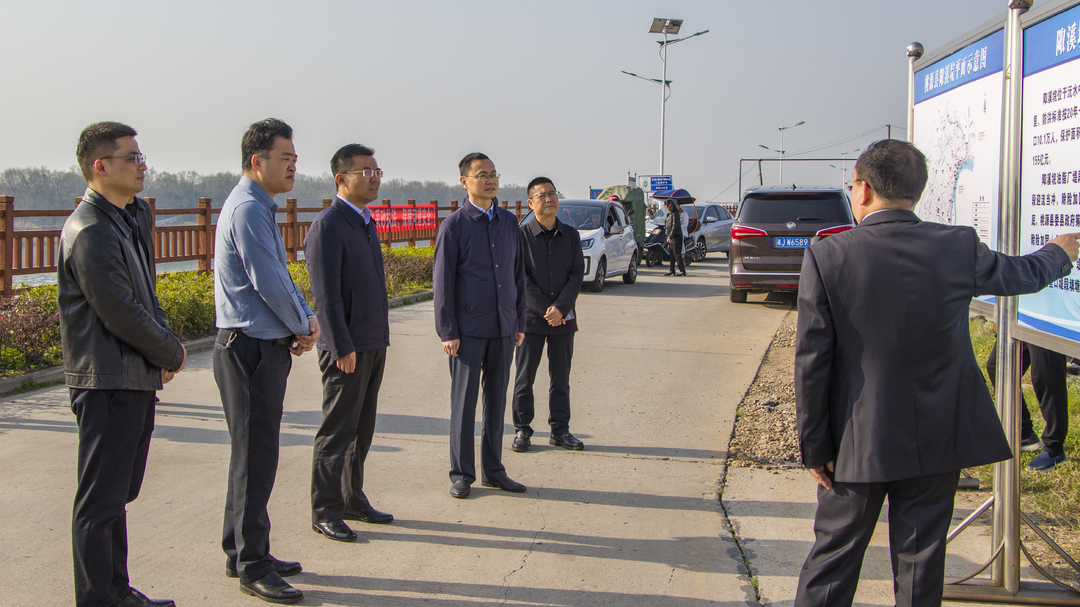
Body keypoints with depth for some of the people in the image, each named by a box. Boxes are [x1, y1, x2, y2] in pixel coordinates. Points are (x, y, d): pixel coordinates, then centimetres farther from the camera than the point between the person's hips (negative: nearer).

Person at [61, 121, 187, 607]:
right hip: (108, 383, -10)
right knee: (100, 502, -1)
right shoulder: (90, 233, -19)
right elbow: (121, 314, -19)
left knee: (119, 493, 18)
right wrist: (172, 354, -5)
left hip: (138, 377, 10)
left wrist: (163, 346, 3)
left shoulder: (136, 214, 12)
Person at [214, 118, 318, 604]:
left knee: (253, 454, 17)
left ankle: (242, 552, 29)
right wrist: (303, 326, -6)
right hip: (250, 348, -11)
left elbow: (279, 276, 19)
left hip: (262, 347, 11)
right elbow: (268, 281, -21)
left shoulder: (259, 207, 17)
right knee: (255, 458, -3)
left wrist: (302, 321, 3)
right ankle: (252, 567, 6)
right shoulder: (248, 209, -16)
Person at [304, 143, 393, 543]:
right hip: (348, 348, -8)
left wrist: (380, 337, 16)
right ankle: (325, 511, 9)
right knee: (337, 431, -1)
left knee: (362, 428, 15)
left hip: (374, 344, 8)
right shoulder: (328, 225, -13)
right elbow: (325, 293, -18)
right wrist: (343, 346, -20)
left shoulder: (366, 223, 15)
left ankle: (353, 498, 26)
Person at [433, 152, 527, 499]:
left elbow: (518, 275, 14)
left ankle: (493, 470, 21)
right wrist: (447, 332, -10)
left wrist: (520, 322, 11)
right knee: (464, 401, 2)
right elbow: (443, 282, -6)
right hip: (468, 329, -5)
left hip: (503, 327, 5)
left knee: (496, 399, 11)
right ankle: (462, 474, 12)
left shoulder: (510, 222, 10)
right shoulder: (454, 226, -5)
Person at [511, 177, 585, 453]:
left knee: (561, 378, 9)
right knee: (524, 377, 3)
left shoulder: (570, 235, 7)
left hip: (563, 318, 3)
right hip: (531, 317, -3)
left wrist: (560, 308, -13)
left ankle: (560, 429, 18)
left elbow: (577, 274, 1)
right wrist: (546, 310, -13)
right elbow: (521, 278, -8)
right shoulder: (521, 236, -3)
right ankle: (522, 430, 13)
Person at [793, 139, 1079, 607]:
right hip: (939, 440, 2)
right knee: (921, 561, 13)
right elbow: (1023, 274, 14)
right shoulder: (960, 248, -7)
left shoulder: (827, 257, -14)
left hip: (859, 443, -1)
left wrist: (814, 445, -3)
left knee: (833, 555, 10)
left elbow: (811, 361, -13)